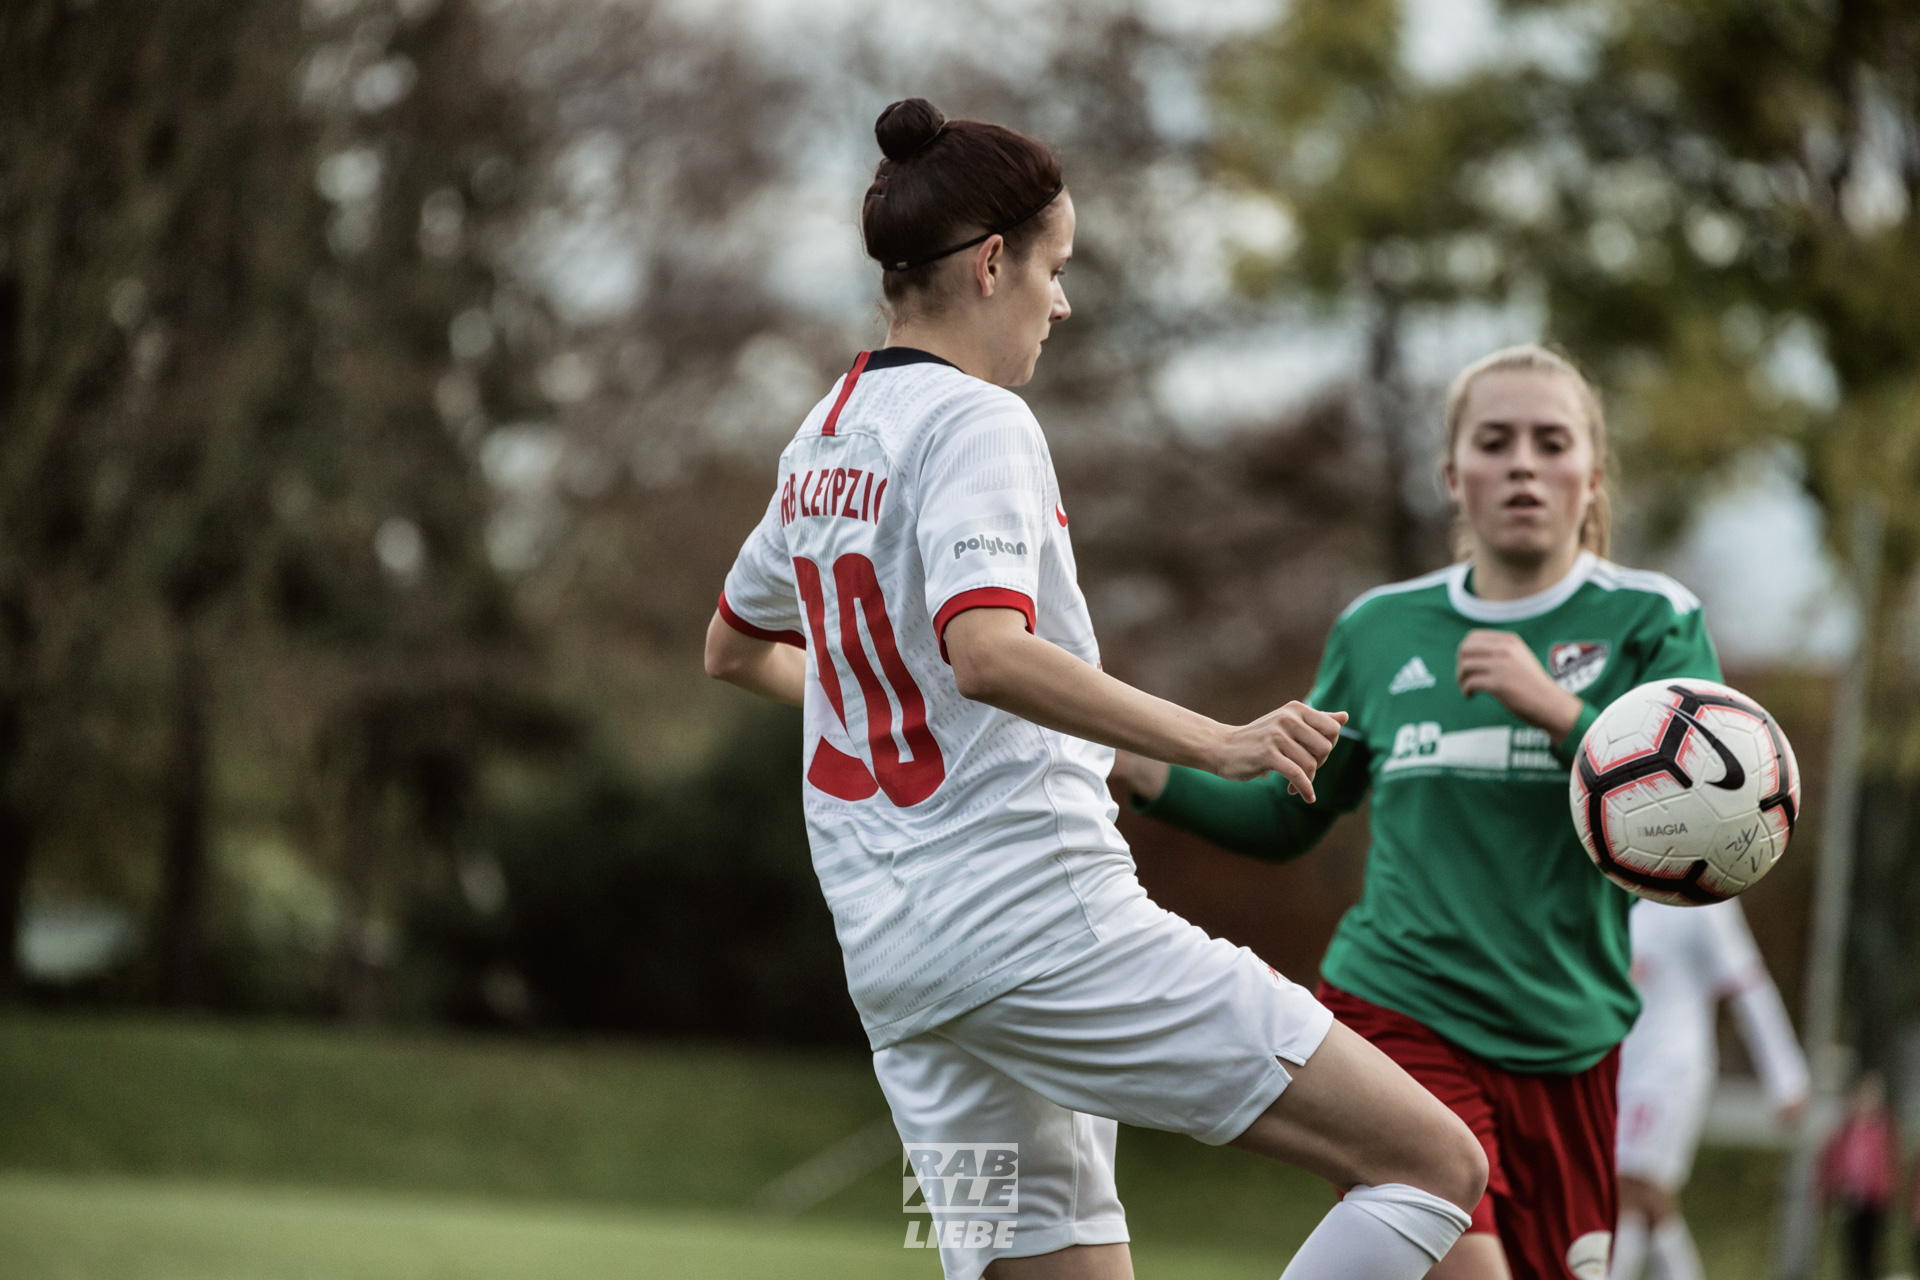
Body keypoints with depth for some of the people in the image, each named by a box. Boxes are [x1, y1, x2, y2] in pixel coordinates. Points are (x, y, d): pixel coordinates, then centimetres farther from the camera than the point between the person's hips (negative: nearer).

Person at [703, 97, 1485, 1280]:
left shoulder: (822, 442, 18)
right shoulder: (975, 422, -8)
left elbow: (736, 648, 34)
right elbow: (988, 652, -25)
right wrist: (1215, 745, -28)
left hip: (890, 953, 9)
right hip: (1040, 912, -9)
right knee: (1437, 1166, -7)